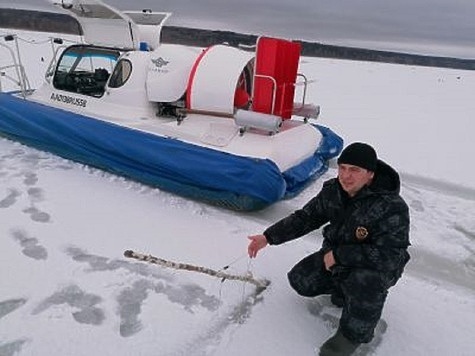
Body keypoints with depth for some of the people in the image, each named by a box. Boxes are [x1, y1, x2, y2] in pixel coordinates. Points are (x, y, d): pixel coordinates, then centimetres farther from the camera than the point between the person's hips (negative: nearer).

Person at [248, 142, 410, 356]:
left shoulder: (392, 207, -29)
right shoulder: (333, 190, -11)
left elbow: (390, 256, -33)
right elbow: (306, 217, -1)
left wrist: (338, 255, -31)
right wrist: (268, 237, -9)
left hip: (380, 267, -5)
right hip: (336, 257, 6)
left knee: (364, 282, -37)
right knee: (300, 280, -5)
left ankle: (354, 333, -9)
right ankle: (345, 286, 19)